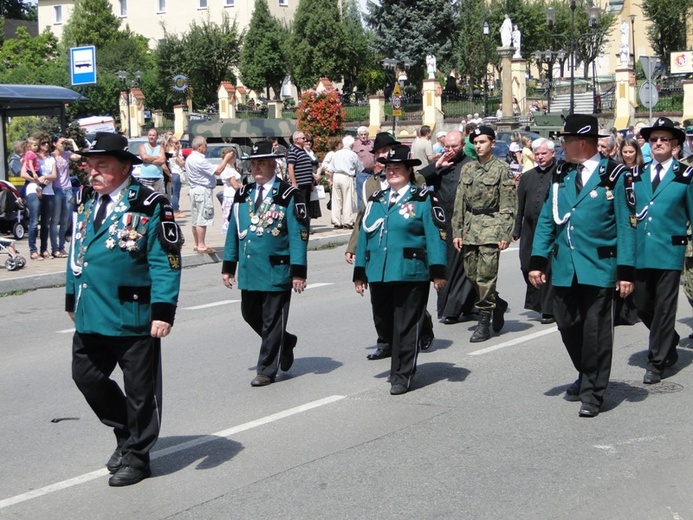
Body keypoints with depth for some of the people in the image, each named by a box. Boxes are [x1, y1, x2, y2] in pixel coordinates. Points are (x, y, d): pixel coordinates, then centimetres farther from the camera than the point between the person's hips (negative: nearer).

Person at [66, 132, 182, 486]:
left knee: (139, 389, 6)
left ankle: (136, 456, 23)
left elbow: (166, 263, -14)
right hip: (90, 315, 7)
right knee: (86, 376, 14)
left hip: (133, 317, -7)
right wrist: (72, 297, 18)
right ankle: (126, 433, 35)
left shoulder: (150, 206, -12)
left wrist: (163, 310, -20)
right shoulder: (86, 201, 9)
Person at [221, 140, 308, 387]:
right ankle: (285, 342, 37)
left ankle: (267, 370, 13)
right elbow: (233, 231, 14)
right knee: (250, 314, 14)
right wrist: (228, 265, 12)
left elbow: (299, 235, -10)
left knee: (272, 321, 2)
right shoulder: (243, 194, 10)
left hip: (276, 271, -6)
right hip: (248, 271, 6)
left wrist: (298, 271, -15)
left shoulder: (289, 195, -7)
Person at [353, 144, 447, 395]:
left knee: (405, 325, 0)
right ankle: (401, 359, 34)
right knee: (384, 323, 12)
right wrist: (360, 272, 11)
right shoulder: (376, 200, 15)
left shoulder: (423, 199, 0)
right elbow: (364, 235, 15)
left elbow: (435, 235, -6)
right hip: (378, 273, 5)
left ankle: (402, 375, 9)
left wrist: (438, 270, -14)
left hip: (410, 273, -5)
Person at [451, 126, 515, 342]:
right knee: (471, 274, 7)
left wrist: (505, 234, -11)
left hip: (491, 226, -5)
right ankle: (497, 304, 30)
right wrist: (457, 231, 8)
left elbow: (508, 205, -5)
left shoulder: (501, 168, -2)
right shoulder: (467, 169, 12)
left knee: (486, 275, -8)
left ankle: (484, 322, -1)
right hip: (470, 226, 5)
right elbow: (460, 203, 13)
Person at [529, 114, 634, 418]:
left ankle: (592, 393, 12)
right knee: (568, 326, 11)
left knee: (595, 330, 0)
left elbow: (624, 225, -6)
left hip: (599, 267, -5)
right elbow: (546, 220, 10)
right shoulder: (560, 174, 9)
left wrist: (626, 271, -11)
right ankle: (586, 378, 33)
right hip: (564, 268, 5)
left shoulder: (612, 175, -6)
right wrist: (538, 261, 2)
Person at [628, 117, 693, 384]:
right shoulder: (637, 174, 12)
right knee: (643, 306, 10)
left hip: (669, 251, -4)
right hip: (641, 251, 4)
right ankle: (669, 344, 35)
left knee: (664, 308, -2)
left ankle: (656, 362, 7)